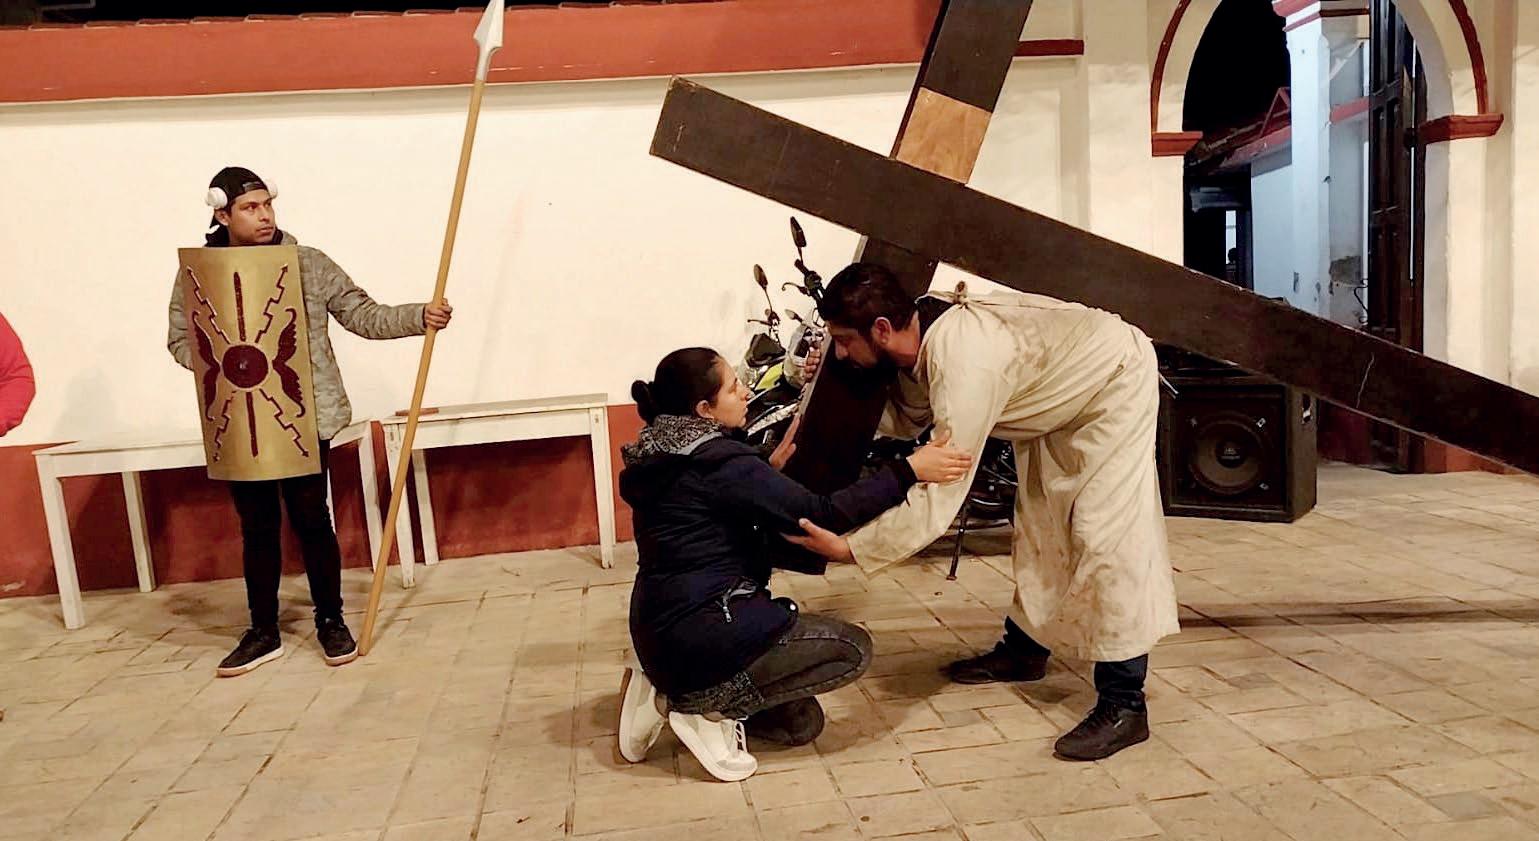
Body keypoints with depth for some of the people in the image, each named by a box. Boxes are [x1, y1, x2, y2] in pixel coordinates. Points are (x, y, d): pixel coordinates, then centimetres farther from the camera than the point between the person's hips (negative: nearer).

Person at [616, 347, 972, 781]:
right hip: (698, 637, -9)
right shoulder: (716, 460, -19)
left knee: (801, 723, 17)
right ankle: (708, 707, -4)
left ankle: (675, 692, 8)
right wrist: (909, 470, -16)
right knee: (853, 648, -2)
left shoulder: (666, 457, 9)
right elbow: (824, 514, -20)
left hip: (664, 634, 10)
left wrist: (772, 466, 15)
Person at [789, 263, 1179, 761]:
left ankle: (1124, 705, -8)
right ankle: (1025, 648, 29)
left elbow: (939, 499, -40)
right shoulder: (921, 334, -14)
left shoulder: (963, 365, -40)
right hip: (1066, 389, 9)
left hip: (1116, 380, -9)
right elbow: (907, 420, 1)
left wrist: (850, 548, -38)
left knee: (1105, 532, -15)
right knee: (1038, 520, 14)